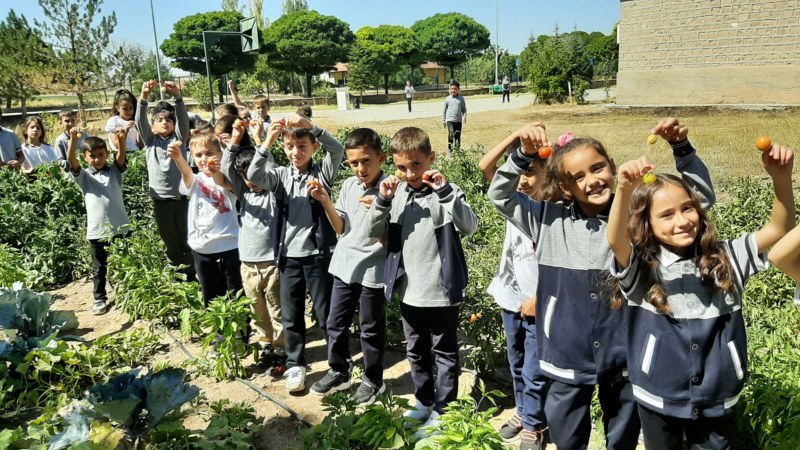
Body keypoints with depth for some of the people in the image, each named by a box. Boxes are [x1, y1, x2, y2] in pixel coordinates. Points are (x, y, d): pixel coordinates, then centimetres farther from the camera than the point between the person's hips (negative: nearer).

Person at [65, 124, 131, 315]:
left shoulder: (115, 172, 5)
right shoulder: (83, 176, 2)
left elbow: (121, 156, -13)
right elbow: (71, 160, -14)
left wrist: (122, 139, -34)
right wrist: (73, 139, -32)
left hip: (120, 227, 0)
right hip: (96, 230, 0)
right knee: (99, 268, 11)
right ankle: (99, 299, 25)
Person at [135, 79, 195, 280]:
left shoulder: (179, 138, 7)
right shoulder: (150, 141, 10)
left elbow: (183, 119, -9)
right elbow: (140, 121, -5)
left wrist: (177, 96, -26)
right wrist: (144, 97, -22)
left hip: (181, 198, -1)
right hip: (161, 201, 1)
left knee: (187, 241, 6)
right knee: (171, 244, 10)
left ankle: (192, 278, 18)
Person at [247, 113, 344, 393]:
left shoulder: (322, 172, -2)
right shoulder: (280, 175, 3)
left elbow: (337, 149, -20)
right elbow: (253, 176, -15)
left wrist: (311, 126, -32)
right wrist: (266, 145, -26)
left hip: (319, 254, -3)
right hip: (289, 256, 3)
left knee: (326, 314, 7)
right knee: (291, 317, 12)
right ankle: (295, 365, 29)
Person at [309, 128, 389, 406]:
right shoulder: (349, 186, 2)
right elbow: (340, 228, 8)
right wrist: (325, 203, -6)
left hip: (373, 270, -5)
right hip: (344, 265, 6)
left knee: (371, 329, 10)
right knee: (335, 323, 15)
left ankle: (373, 380, 28)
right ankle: (338, 372, 35)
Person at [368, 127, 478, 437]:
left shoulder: (446, 192, -12)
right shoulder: (397, 193, 3)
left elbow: (469, 227, -25)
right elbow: (375, 233, 1)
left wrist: (445, 192, -33)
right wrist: (382, 201, -14)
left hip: (441, 290, -5)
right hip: (409, 290, 6)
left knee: (444, 353, 11)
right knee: (416, 351, 21)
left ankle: (442, 411, 24)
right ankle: (424, 400, 40)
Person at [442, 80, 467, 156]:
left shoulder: (461, 98, 4)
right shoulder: (447, 99, 1)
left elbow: (464, 109, 10)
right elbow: (444, 110, 8)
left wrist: (464, 116, -6)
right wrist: (443, 120, 8)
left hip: (458, 120, 2)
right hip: (450, 120, -2)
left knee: (458, 136, 8)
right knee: (451, 135, -15)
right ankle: (449, 150, -8)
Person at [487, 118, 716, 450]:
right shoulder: (551, 219, -4)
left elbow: (700, 197, -4)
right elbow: (500, 196, 0)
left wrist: (681, 148, -18)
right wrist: (523, 155, -15)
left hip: (623, 352, 0)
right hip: (568, 353, 1)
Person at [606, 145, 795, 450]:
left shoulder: (725, 259, -2)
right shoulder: (641, 269, -13)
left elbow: (780, 230, -7)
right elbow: (616, 240, -32)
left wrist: (781, 178, -24)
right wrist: (625, 189, -50)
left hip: (717, 399, 2)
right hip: (659, 400, -2)